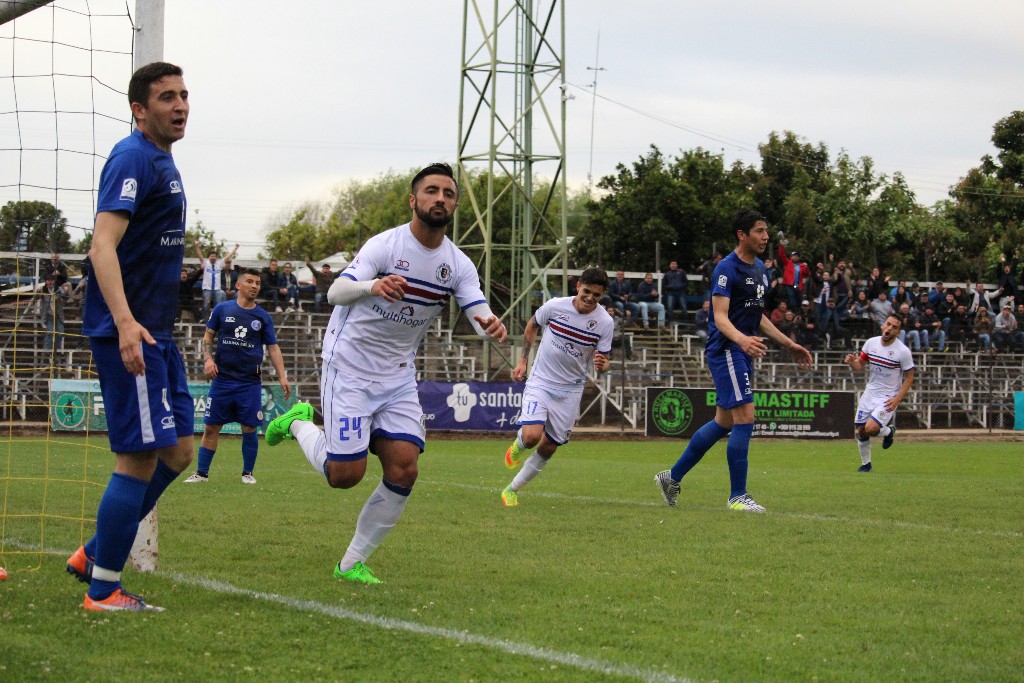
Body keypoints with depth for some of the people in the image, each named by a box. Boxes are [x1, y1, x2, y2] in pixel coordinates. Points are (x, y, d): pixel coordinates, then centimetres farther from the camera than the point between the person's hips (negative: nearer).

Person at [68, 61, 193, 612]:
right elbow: (103, 245, -24)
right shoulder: (134, 157, -13)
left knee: (178, 451, 12)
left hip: (154, 333, 10)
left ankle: (93, 555, 20)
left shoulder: (161, 161, 18)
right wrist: (125, 322, -35)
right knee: (140, 457, -8)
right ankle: (103, 590, 1)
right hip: (130, 332, -10)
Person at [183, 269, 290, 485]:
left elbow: (273, 348, 7)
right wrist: (208, 359, -8)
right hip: (222, 379, 0)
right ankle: (201, 473, 9)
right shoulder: (222, 309, 5)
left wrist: (282, 376, -2)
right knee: (211, 427, 1)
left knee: (249, 429, -1)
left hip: (250, 382, 0)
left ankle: (247, 473, 15)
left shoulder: (263, 317, 6)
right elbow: (208, 337, 10)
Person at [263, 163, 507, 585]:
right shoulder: (386, 245, -16)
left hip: (398, 376, 5)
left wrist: (491, 327, -37)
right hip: (350, 369, -5)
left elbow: (481, 317, -11)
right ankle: (299, 424, 22)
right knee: (345, 475, -10)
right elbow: (336, 293, -28)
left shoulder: (458, 265, -1)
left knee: (403, 469, -9)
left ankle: (353, 563, 5)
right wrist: (372, 286, -50)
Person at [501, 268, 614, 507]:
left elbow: (603, 361, -4)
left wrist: (602, 365, -29)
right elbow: (532, 325, 9)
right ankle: (518, 446, 17)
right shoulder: (555, 306, -12)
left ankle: (513, 490, 25)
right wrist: (523, 360, 7)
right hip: (540, 382, -2)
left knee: (548, 448, 6)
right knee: (532, 436, -21)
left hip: (570, 391, 2)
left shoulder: (605, 323, -11)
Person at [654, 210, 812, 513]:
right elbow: (720, 317, -21)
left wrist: (788, 344, 22)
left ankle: (672, 477, 25)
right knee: (745, 418, -12)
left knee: (724, 422, 14)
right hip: (726, 350, -10)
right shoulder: (727, 268, -14)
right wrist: (742, 339, -39)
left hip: (744, 352, 10)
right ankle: (738, 496, -5)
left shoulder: (759, 269, 15)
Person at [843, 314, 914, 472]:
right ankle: (866, 464, 29)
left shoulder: (903, 351, -15)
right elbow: (860, 365, 8)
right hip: (870, 393, 5)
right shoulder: (871, 343, -2)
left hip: (888, 398, -5)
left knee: (870, 428, -21)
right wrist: (852, 362, -16)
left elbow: (909, 377, -7)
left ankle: (889, 431, 13)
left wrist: (897, 399, -16)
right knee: (860, 431, 6)